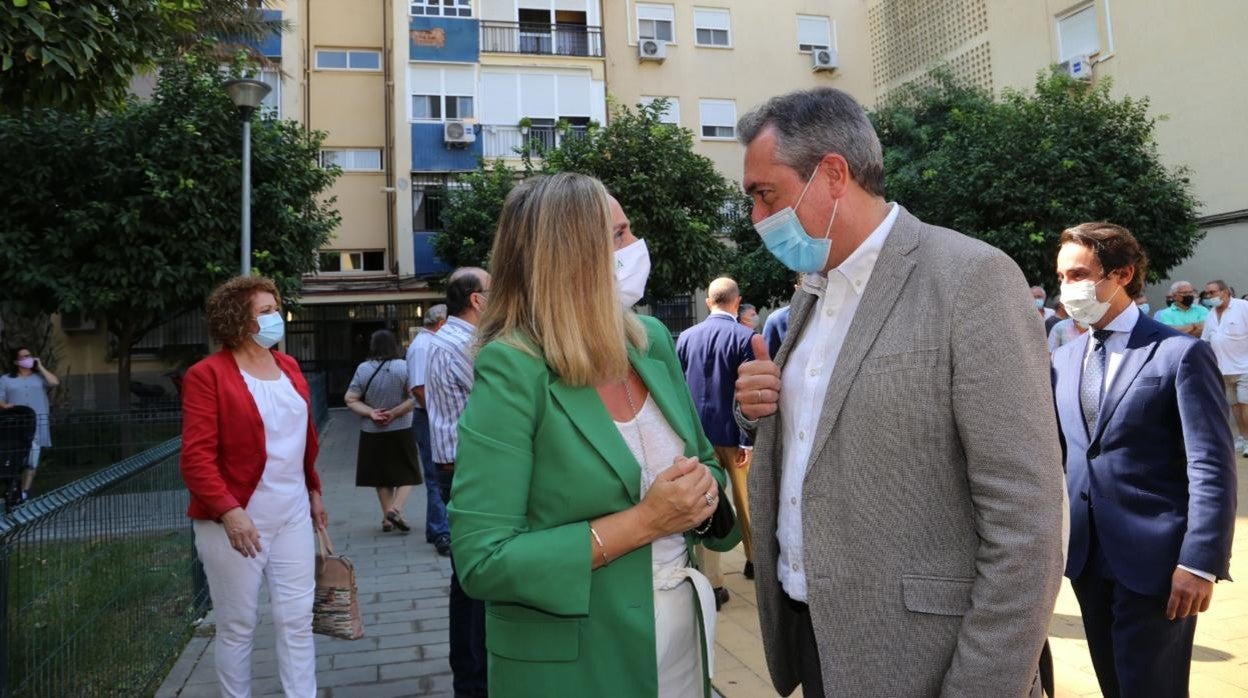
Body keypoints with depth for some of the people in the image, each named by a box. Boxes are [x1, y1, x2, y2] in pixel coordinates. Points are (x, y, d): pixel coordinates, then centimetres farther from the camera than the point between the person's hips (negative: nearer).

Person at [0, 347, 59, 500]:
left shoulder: (40, 377, 15)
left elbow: (55, 382, -5)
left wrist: (40, 367, 2)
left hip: (37, 425, 0)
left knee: (32, 460, -5)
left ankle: (25, 492, -3)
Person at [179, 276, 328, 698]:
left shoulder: (289, 366, 10)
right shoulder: (208, 374, -10)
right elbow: (196, 457, -16)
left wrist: (314, 490, 21)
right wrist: (228, 511, -25)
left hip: (292, 515, 6)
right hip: (237, 521, -5)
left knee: (297, 620, 9)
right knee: (237, 627, 9)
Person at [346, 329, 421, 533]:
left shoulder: (363, 369, -4)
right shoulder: (404, 367, -10)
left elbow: (350, 400, -5)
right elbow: (415, 397, -16)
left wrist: (371, 413, -10)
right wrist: (394, 413, -12)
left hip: (372, 432, 3)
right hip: (401, 430, -2)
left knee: (382, 477, 14)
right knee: (406, 474, 9)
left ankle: (387, 518, 18)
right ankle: (396, 509, -10)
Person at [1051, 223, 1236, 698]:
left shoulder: (1181, 353, -8)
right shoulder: (1064, 360, 9)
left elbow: (1211, 467, -12)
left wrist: (1200, 561, -17)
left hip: (1155, 559, -5)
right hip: (1087, 557, 6)